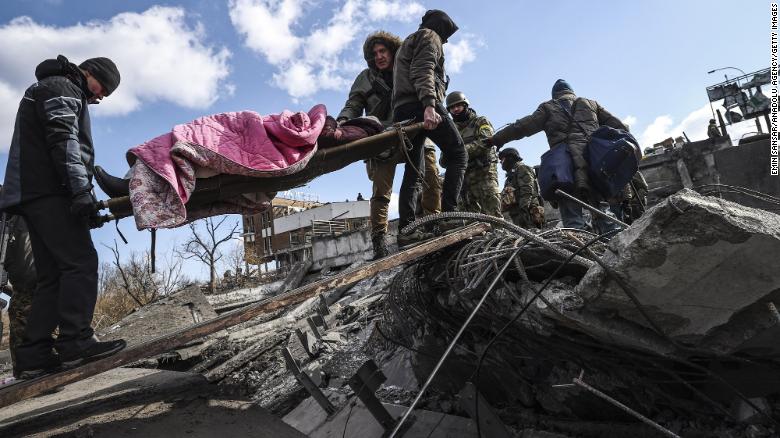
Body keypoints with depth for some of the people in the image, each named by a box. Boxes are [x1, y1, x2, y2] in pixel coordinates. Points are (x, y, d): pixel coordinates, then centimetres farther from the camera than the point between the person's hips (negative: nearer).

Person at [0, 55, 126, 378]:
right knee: (81, 263, -14)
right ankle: (74, 343, -17)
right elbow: (63, 141, -15)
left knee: (53, 275, 5)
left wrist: (80, 191, 18)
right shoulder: (61, 87, 1)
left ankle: (33, 355, 2)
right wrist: (80, 189, -24)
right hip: (48, 192, -10)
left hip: (33, 194, 10)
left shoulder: (68, 95, 31)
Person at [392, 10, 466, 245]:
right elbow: (422, 72, -11)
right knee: (457, 153, -4)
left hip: (402, 111, 9)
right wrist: (429, 105, -26)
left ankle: (406, 229, -7)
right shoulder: (430, 36, 8)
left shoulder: (408, 43, 37)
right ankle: (448, 215, -19)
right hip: (421, 105, -9)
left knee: (413, 171, 3)